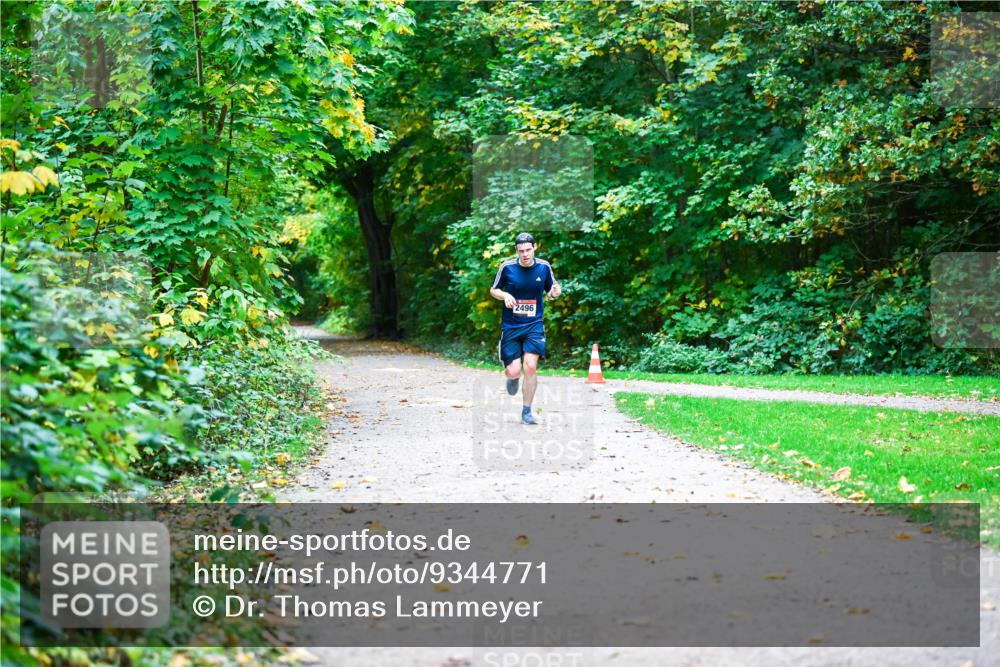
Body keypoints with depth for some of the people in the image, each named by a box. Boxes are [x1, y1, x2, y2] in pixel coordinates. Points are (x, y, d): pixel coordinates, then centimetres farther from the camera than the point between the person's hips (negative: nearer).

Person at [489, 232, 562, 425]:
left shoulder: (544, 267, -2)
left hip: (534, 325, 0)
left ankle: (526, 412, 3)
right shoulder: (507, 267, -6)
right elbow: (493, 290, 5)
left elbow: (550, 292, 11)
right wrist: (504, 295, -16)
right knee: (514, 371, -6)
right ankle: (513, 377, 36)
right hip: (510, 326, 0)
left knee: (530, 366, -14)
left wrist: (555, 292, -13)